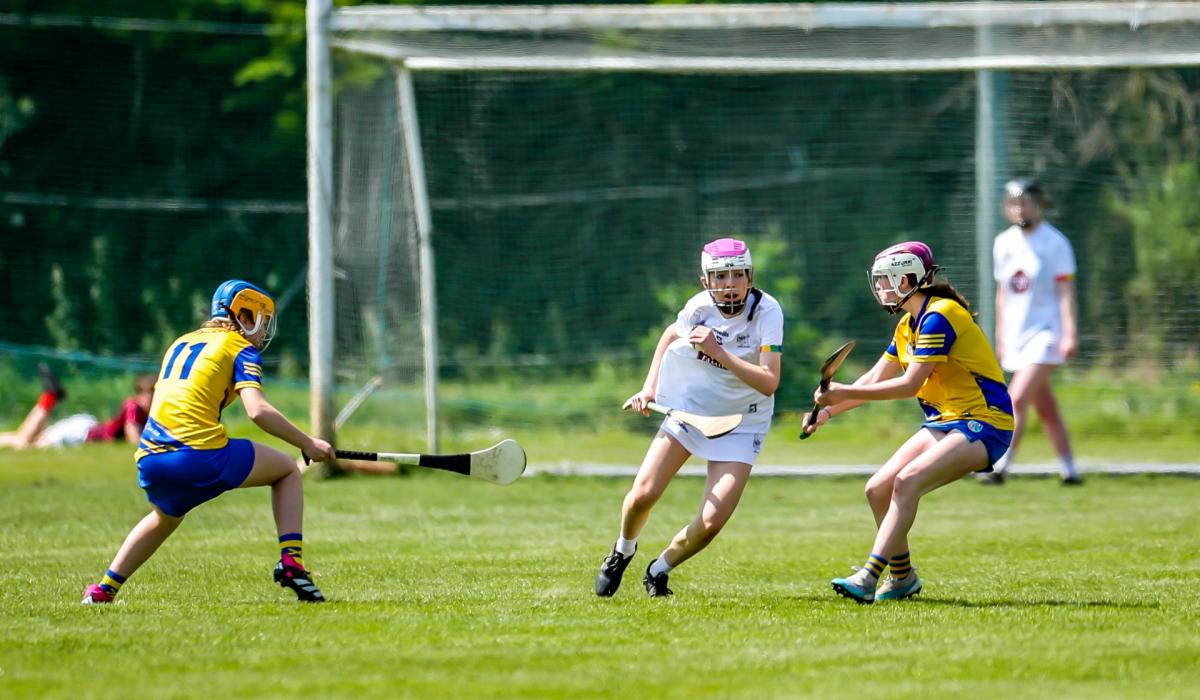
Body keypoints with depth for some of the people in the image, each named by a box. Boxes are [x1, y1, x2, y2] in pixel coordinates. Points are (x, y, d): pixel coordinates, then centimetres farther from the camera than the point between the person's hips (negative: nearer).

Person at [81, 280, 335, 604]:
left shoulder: (181, 343, 26)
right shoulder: (240, 349, 6)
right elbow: (258, 411, -8)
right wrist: (308, 444, -1)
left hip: (151, 460, 6)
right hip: (201, 454, -6)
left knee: (166, 517, 37)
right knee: (287, 471, 15)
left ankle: (104, 589, 30)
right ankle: (291, 562, 0)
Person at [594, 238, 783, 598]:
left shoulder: (767, 312, -22)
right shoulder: (700, 307, -12)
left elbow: (769, 383, -30)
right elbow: (671, 335, 13)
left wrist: (718, 352, -36)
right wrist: (650, 387, 5)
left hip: (741, 424, -2)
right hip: (688, 406, 2)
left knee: (711, 522, -16)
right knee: (643, 496, -11)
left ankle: (659, 571, 13)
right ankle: (622, 552, 23)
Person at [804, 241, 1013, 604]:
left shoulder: (938, 317, -18)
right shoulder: (908, 325, 12)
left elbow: (910, 384, -23)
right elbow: (875, 380, 14)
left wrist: (845, 393, -22)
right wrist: (829, 410, 1)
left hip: (983, 423, -10)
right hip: (944, 422, 10)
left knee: (907, 481, -28)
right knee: (878, 489, 0)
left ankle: (868, 578, -33)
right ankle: (902, 577, 16)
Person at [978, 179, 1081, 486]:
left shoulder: (1055, 242, -7)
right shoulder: (1003, 243, 11)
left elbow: (1066, 290, -10)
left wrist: (1070, 333, -18)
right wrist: (1000, 336, 18)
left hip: (1046, 333, -6)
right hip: (1016, 334, 6)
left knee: (1018, 399, -17)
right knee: (1045, 408, 8)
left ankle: (1001, 467, -18)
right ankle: (1069, 469, 14)